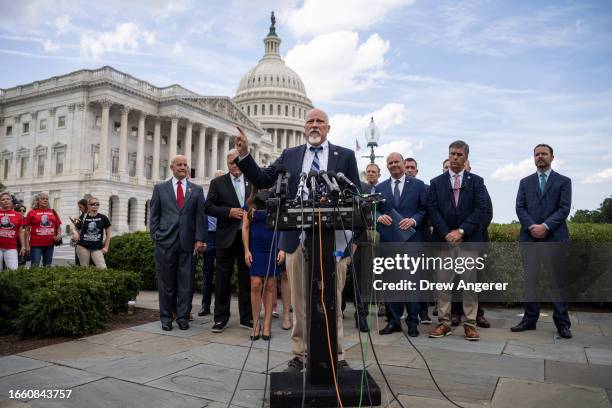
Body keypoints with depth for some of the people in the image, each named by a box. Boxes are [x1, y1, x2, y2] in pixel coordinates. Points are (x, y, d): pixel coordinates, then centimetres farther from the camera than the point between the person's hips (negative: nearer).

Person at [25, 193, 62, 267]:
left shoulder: (53, 212, 9)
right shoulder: (32, 212, 1)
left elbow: (58, 226, 17)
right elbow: (27, 229, 1)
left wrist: (59, 235, -3)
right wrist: (27, 245, -4)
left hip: (50, 243, 3)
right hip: (36, 244, -3)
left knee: (47, 266, 11)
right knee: (35, 266, -4)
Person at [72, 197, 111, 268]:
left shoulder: (103, 218, 2)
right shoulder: (83, 217, 4)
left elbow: (108, 233, 8)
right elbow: (76, 230, 12)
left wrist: (106, 247, 4)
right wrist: (75, 233, -12)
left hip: (97, 248, -1)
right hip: (83, 247, 1)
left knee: (103, 268, -13)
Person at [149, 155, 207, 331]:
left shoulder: (197, 190, 11)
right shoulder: (160, 188, 10)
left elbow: (201, 216, 5)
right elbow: (154, 215, 9)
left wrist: (200, 239, -3)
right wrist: (156, 236, -1)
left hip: (188, 242, 1)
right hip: (165, 242, 0)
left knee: (186, 282, 3)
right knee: (166, 282, 5)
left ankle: (183, 317, 13)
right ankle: (166, 317, 16)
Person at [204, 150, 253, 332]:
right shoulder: (218, 182, 5)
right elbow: (208, 207, -2)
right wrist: (229, 212, -14)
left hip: (248, 237, 2)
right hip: (226, 237, -2)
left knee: (247, 277, 7)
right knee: (223, 278, 4)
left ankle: (246, 317, 17)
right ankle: (221, 318, 14)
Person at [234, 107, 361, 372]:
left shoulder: (345, 156, 7)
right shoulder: (289, 156, 12)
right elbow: (262, 180, 8)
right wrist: (244, 154, -5)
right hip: (297, 239, 2)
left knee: (333, 301, 7)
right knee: (299, 301, 10)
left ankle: (337, 355, 19)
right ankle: (299, 354, 22)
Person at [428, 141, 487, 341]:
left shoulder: (476, 181, 8)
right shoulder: (436, 182, 10)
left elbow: (481, 209, -2)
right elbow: (433, 210, 2)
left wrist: (461, 231, -11)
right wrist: (447, 233, -9)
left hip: (469, 240, -1)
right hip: (444, 239, 1)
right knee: (442, 283, 2)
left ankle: (470, 324, 11)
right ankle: (444, 322, 10)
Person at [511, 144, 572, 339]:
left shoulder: (563, 181, 9)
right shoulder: (525, 182, 16)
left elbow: (564, 208, -2)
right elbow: (520, 207, 6)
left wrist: (545, 226, -15)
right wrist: (531, 226, -11)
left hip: (555, 237, -2)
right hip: (529, 237, 2)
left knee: (558, 280, 1)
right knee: (530, 279, 4)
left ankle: (562, 323, 10)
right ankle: (530, 319, 11)